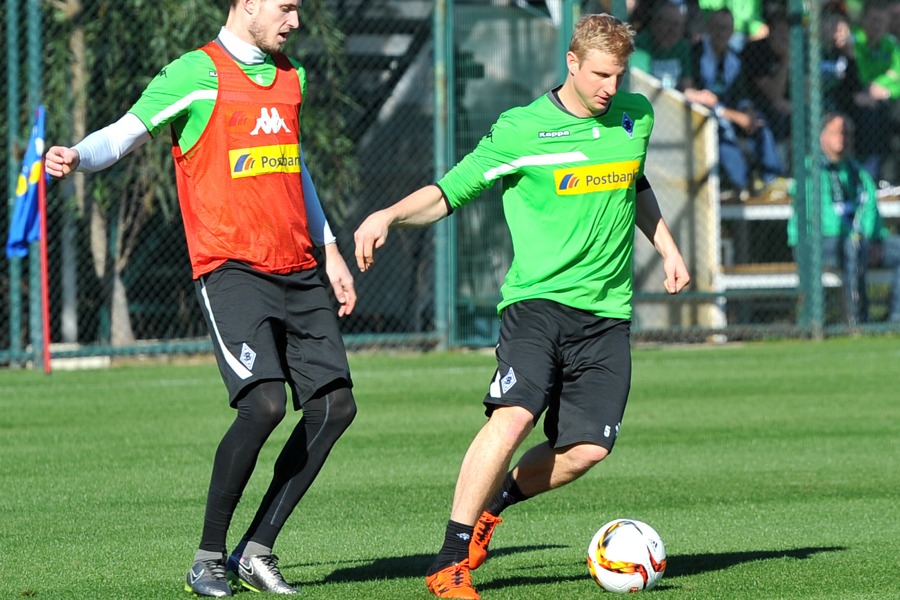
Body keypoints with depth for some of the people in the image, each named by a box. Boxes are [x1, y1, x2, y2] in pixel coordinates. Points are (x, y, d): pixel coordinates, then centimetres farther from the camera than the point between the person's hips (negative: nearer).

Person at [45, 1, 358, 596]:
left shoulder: (291, 77, 17)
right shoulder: (197, 74, -5)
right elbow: (125, 133, -12)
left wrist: (330, 251, 28)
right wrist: (77, 156, -33)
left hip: (298, 272, 8)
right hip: (232, 270, -7)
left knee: (334, 406, -1)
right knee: (264, 402, -22)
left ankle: (256, 551, 7)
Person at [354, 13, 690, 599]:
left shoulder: (636, 116, 10)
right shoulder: (520, 131, -6)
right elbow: (449, 192, -2)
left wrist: (667, 246, 26)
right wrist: (389, 216, -19)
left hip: (607, 311, 5)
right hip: (537, 298, -5)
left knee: (588, 448, -8)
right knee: (514, 416, -25)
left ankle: (493, 500, 21)